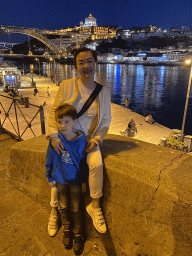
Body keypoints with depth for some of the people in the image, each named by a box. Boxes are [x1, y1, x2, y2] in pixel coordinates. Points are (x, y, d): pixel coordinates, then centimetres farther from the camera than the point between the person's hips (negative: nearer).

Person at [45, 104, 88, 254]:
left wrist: (84, 181, -1)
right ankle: (67, 230, 44)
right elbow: (50, 159, -3)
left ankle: (78, 235, 35)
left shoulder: (80, 140, -19)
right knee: (63, 207, 19)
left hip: (75, 181, -2)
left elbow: (83, 162, -8)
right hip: (60, 180, 2)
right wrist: (50, 178, 3)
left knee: (76, 209, 13)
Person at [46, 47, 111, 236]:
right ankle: (54, 211, 16)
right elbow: (54, 111, -5)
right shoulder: (66, 86, -6)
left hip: (89, 139, 1)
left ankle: (95, 206, 0)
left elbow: (106, 121, 5)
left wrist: (96, 140, -9)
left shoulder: (104, 92, 0)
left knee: (97, 164, -25)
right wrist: (53, 135, -17)